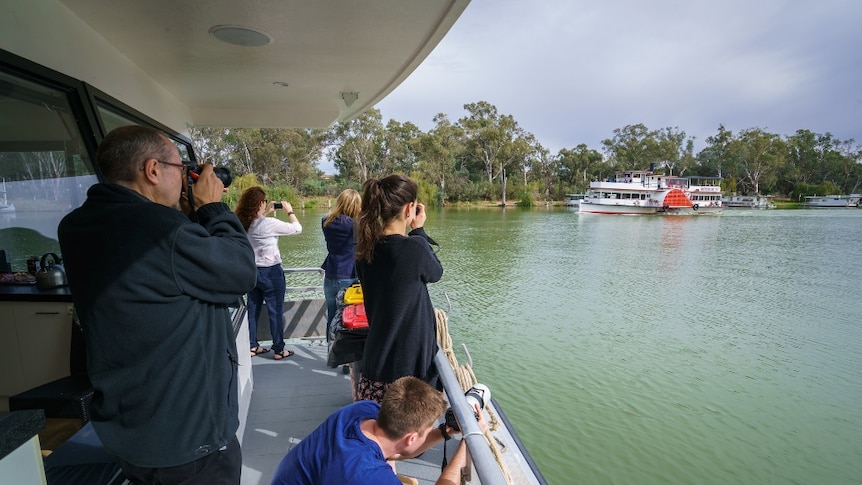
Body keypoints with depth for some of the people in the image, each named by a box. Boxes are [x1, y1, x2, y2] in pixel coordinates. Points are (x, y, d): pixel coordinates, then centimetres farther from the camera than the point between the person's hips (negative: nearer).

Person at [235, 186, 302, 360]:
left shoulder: (243, 223, -2)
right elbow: (297, 228, -12)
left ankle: (252, 346, 27)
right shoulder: (269, 224, -21)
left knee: (252, 310, 16)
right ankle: (279, 350, 14)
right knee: (276, 312, 5)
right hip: (270, 272, -6)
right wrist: (290, 211, 1)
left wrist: (266, 213, 16)